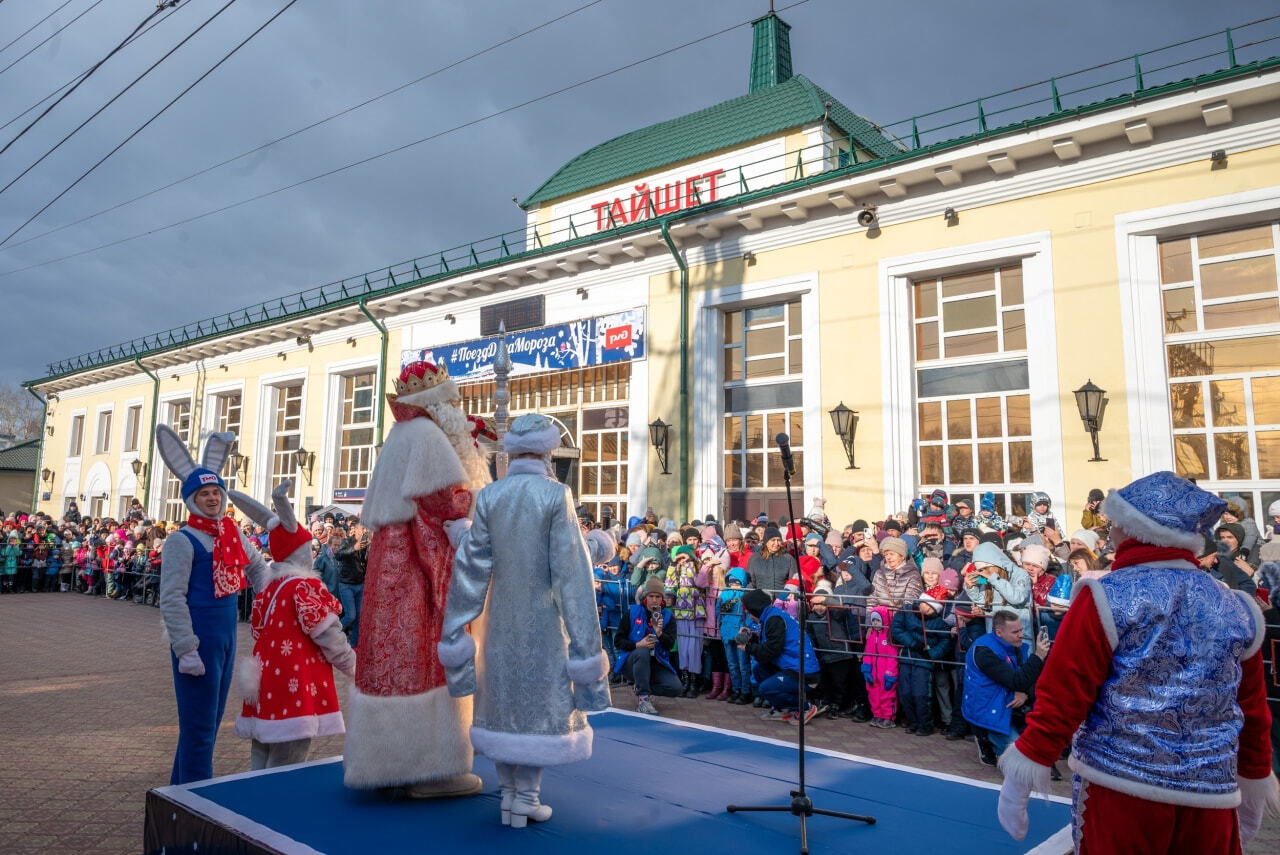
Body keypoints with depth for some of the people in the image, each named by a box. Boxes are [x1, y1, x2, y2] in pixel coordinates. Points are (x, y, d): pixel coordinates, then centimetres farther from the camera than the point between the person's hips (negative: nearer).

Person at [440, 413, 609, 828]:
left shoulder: (490, 496, -4)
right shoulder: (556, 495, -14)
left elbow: (470, 564, -4)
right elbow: (572, 571, -15)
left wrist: (456, 629, 3)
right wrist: (585, 640, -10)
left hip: (502, 617, 3)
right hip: (544, 618, -3)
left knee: (504, 699, 16)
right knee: (542, 702, 10)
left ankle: (509, 793, 22)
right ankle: (526, 797, 13)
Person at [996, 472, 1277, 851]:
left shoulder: (1105, 599, -13)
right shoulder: (1237, 610, 2)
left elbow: (1061, 697, -14)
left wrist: (1018, 783, -7)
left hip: (1118, 790, -4)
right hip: (1212, 797, 4)